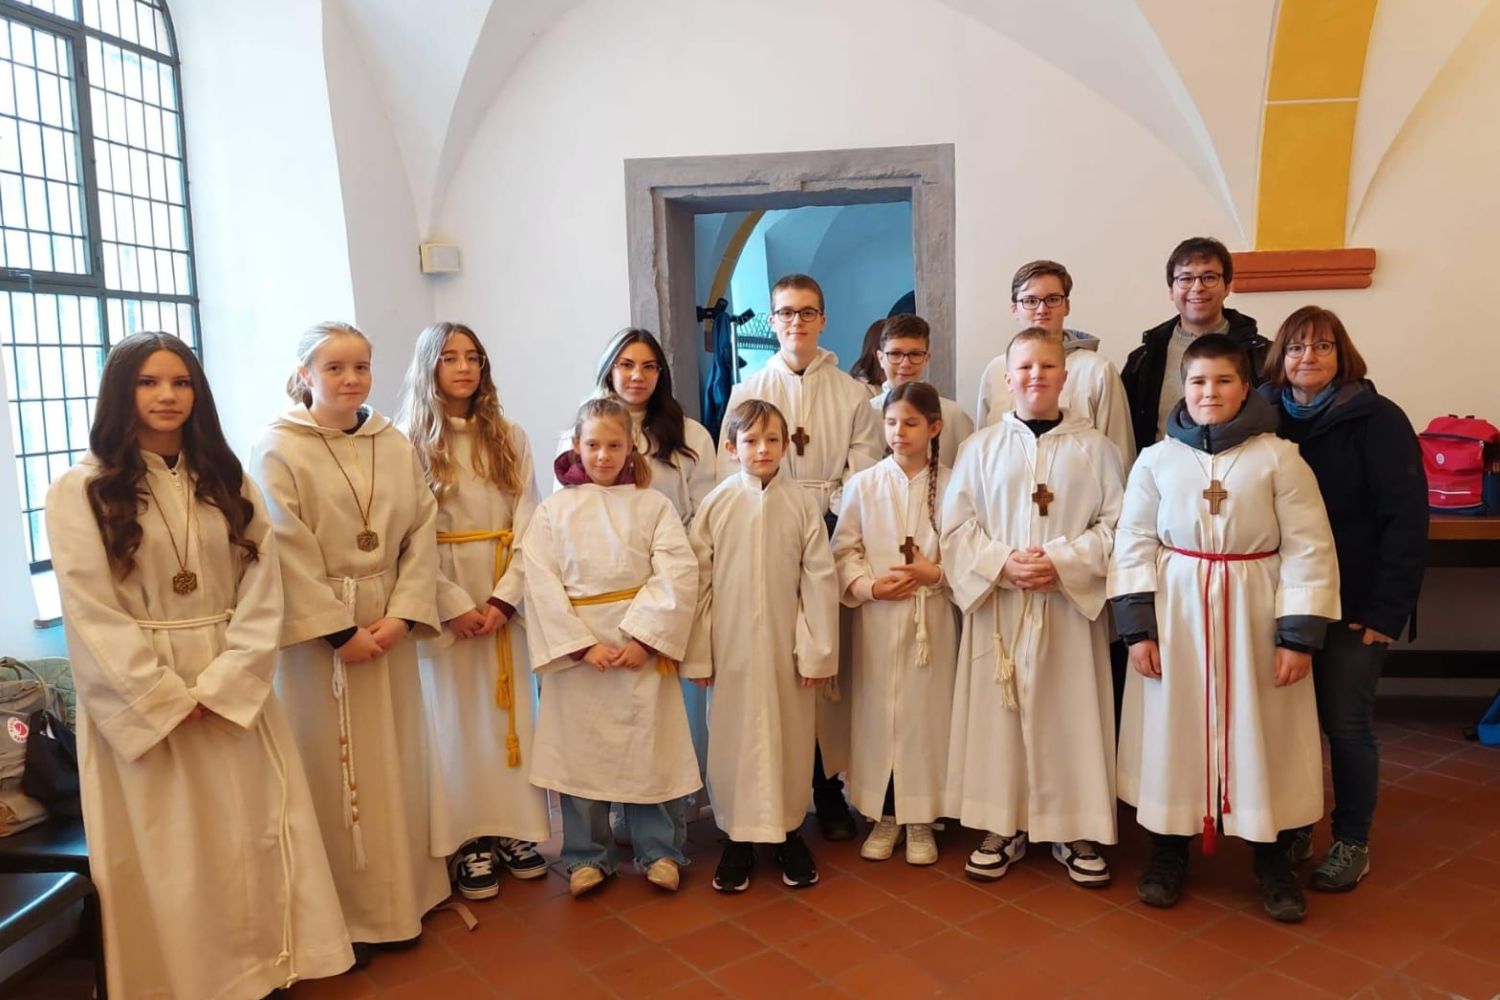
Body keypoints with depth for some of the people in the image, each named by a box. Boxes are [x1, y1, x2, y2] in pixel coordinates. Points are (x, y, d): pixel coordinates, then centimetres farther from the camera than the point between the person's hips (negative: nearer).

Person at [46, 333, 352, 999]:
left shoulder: (227, 483, 7)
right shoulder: (80, 492, -5)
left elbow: (262, 594, 0)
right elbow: (91, 614, -10)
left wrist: (219, 687, -11)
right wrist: (169, 700, -13)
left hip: (234, 693, 3)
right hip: (138, 701, -3)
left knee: (250, 839, 8)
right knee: (164, 853, 6)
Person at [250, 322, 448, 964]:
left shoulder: (395, 446, 7)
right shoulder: (279, 450, -7)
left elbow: (422, 533, 3)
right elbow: (289, 554, -12)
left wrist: (402, 615, -8)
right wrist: (340, 630, -15)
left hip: (390, 625, 4)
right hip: (318, 631, -4)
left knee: (394, 763, 10)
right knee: (332, 768, 2)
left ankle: (398, 899, 25)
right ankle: (341, 913, 16)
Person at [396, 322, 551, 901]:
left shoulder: (510, 439, 7)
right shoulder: (409, 442, -2)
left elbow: (528, 525, 2)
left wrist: (503, 598, -9)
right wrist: (455, 607, -12)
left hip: (503, 598, 3)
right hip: (443, 598, -3)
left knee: (509, 713, 6)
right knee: (455, 720, 2)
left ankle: (515, 829, 16)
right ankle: (467, 843, 10)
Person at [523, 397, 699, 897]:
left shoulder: (653, 504, 2)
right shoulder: (553, 509, 3)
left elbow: (677, 575, -6)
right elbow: (542, 584, -5)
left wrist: (645, 637, -15)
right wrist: (583, 644, -13)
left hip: (642, 644, 0)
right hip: (576, 648, 1)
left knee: (648, 751, 6)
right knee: (579, 752, 8)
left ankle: (659, 850, 22)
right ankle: (588, 856, 25)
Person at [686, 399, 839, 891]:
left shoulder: (802, 503, -4)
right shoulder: (716, 504, -3)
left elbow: (820, 579, -3)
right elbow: (700, 581, -1)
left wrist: (817, 650, -4)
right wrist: (697, 654, -1)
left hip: (786, 645, 0)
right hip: (731, 646, 0)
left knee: (789, 737, 11)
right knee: (733, 739, 9)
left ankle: (788, 831, 30)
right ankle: (738, 837, 26)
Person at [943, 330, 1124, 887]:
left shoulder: (1094, 448, 1)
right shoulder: (982, 447, 4)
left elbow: (1115, 526, -1)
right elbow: (956, 526, 1)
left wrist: (1062, 562, -14)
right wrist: (1002, 563, -13)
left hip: (1070, 605, -1)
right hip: (998, 606, 1)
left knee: (1071, 715, 5)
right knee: (998, 715, 6)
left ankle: (1077, 831, 21)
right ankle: (1002, 827, 21)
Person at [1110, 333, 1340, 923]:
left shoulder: (1279, 458, -5)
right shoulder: (1155, 460, -1)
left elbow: (1309, 550, -6)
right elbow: (1133, 546, 1)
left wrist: (1299, 635, -10)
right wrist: (1138, 628, -5)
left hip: (1254, 610, -1)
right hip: (1176, 611, 1)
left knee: (1263, 735, 8)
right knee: (1173, 731, 9)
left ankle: (1272, 859, 27)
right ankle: (1168, 851, 26)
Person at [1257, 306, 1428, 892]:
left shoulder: (1377, 421, -5)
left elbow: (1405, 519, -10)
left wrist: (1388, 608, -15)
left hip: (1351, 604, -3)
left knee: (1345, 723, 3)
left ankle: (1352, 842, 20)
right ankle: (1293, 827, 23)